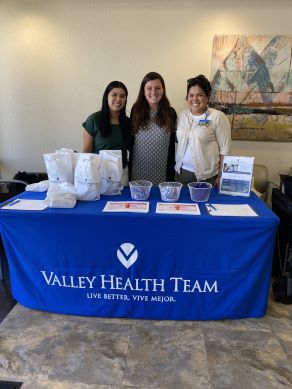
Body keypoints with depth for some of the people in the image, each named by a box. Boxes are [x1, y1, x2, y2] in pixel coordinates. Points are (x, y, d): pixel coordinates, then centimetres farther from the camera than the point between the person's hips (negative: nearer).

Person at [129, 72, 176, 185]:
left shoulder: (170, 113, 1)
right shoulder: (136, 110, 0)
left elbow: (172, 146, 3)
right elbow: (130, 141, 3)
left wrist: (171, 175, 1)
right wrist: (129, 169, 0)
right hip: (139, 171, 0)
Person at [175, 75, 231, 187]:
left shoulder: (218, 117, -7)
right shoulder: (182, 115, 7)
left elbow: (225, 149, -7)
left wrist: (221, 176, -10)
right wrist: (176, 166, 7)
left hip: (207, 175, -4)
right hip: (181, 172, 4)